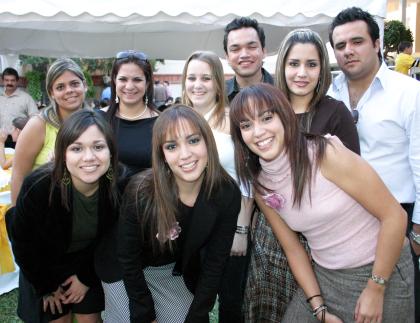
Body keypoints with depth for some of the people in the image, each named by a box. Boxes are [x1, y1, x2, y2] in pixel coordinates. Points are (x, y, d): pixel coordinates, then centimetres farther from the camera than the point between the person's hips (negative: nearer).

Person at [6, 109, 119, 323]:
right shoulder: (38, 186, -33)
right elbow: (22, 242, -15)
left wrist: (87, 277, -4)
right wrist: (46, 286, -5)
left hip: (91, 263, 2)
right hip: (44, 266, -1)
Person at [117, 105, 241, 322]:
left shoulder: (227, 194, -22)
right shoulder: (140, 193, -30)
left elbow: (215, 264, -13)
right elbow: (128, 260, -16)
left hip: (178, 271, 2)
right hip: (129, 272, -2)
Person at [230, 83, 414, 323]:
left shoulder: (327, 154, -23)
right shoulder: (261, 187, -5)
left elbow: (394, 216, -18)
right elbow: (293, 249, 2)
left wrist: (376, 289, -14)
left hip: (384, 271, -4)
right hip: (324, 277, 4)